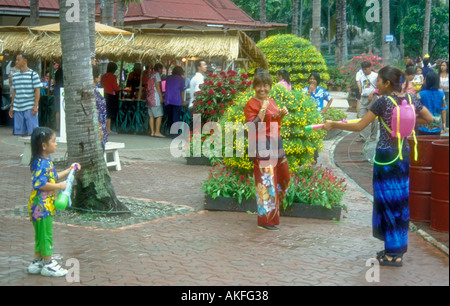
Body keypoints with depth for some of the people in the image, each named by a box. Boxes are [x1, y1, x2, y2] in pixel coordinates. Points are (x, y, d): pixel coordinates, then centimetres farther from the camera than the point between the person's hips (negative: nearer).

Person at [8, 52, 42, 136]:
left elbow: (37, 90, -5)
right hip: (17, 108, 5)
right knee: (20, 132, 6)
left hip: (30, 108, -5)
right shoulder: (15, 75, 14)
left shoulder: (33, 74, -2)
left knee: (32, 132, -6)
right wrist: (11, 106, 16)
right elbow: (14, 91, 20)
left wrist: (35, 106, -14)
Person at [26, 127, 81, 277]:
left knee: (41, 235, 18)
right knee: (46, 234, 0)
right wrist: (59, 186, -22)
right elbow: (40, 184, -29)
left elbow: (54, 177, 24)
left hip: (46, 204, 10)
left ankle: (37, 262, 28)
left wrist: (69, 170, 22)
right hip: (41, 206, -10)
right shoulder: (40, 164, -21)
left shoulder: (46, 162, 11)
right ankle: (48, 264, 10)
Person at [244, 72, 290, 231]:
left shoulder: (271, 101, 13)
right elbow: (252, 127, -19)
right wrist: (263, 109, -22)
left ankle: (273, 210, 32)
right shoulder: (251, 104, -9)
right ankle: (266, 220, 3)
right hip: (262, 146, -8)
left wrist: (281, 114, 4)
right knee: (266, 181, -6)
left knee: (283, 179, 14)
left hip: (276, 143, 8)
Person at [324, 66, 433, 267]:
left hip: (386, 156, -6)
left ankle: (394, 254, 8)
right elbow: (429, 118, 10)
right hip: (403, 154, 6)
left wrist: (333, 125, -5)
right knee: (400, 199, 15)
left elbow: (359, 126, -15)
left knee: (388, 200, 2)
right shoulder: (411, 98, 2)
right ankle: (399, 246, 26)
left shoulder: (383, 101, -16)